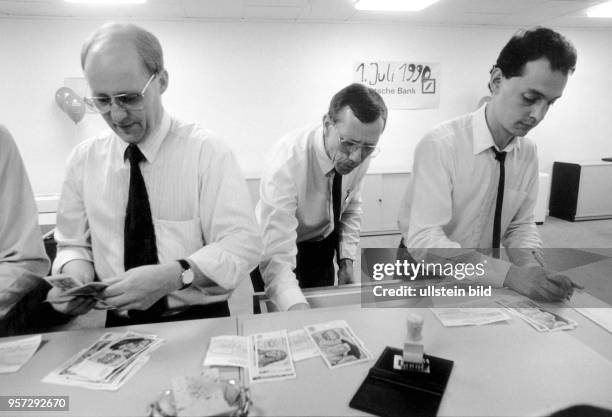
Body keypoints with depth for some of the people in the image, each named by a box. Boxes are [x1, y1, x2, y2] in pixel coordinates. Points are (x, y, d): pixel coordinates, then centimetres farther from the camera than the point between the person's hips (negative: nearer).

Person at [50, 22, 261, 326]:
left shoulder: (207, 151, -10)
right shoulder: (83, 159, 1)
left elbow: (243, 244, -14)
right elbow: (73, 244, 9)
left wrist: (173, 276, -28)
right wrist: (74, 268, -13)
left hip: (201, 321, -2)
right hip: (119, 326, 3)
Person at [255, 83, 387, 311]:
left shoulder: (361, 153, -17)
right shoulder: (288, 162, -35)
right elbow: (276, 258, -40)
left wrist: (346, 260, -7)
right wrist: (297, 308, -55)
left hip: (322, 247, 5)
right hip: (276, 249, -4)